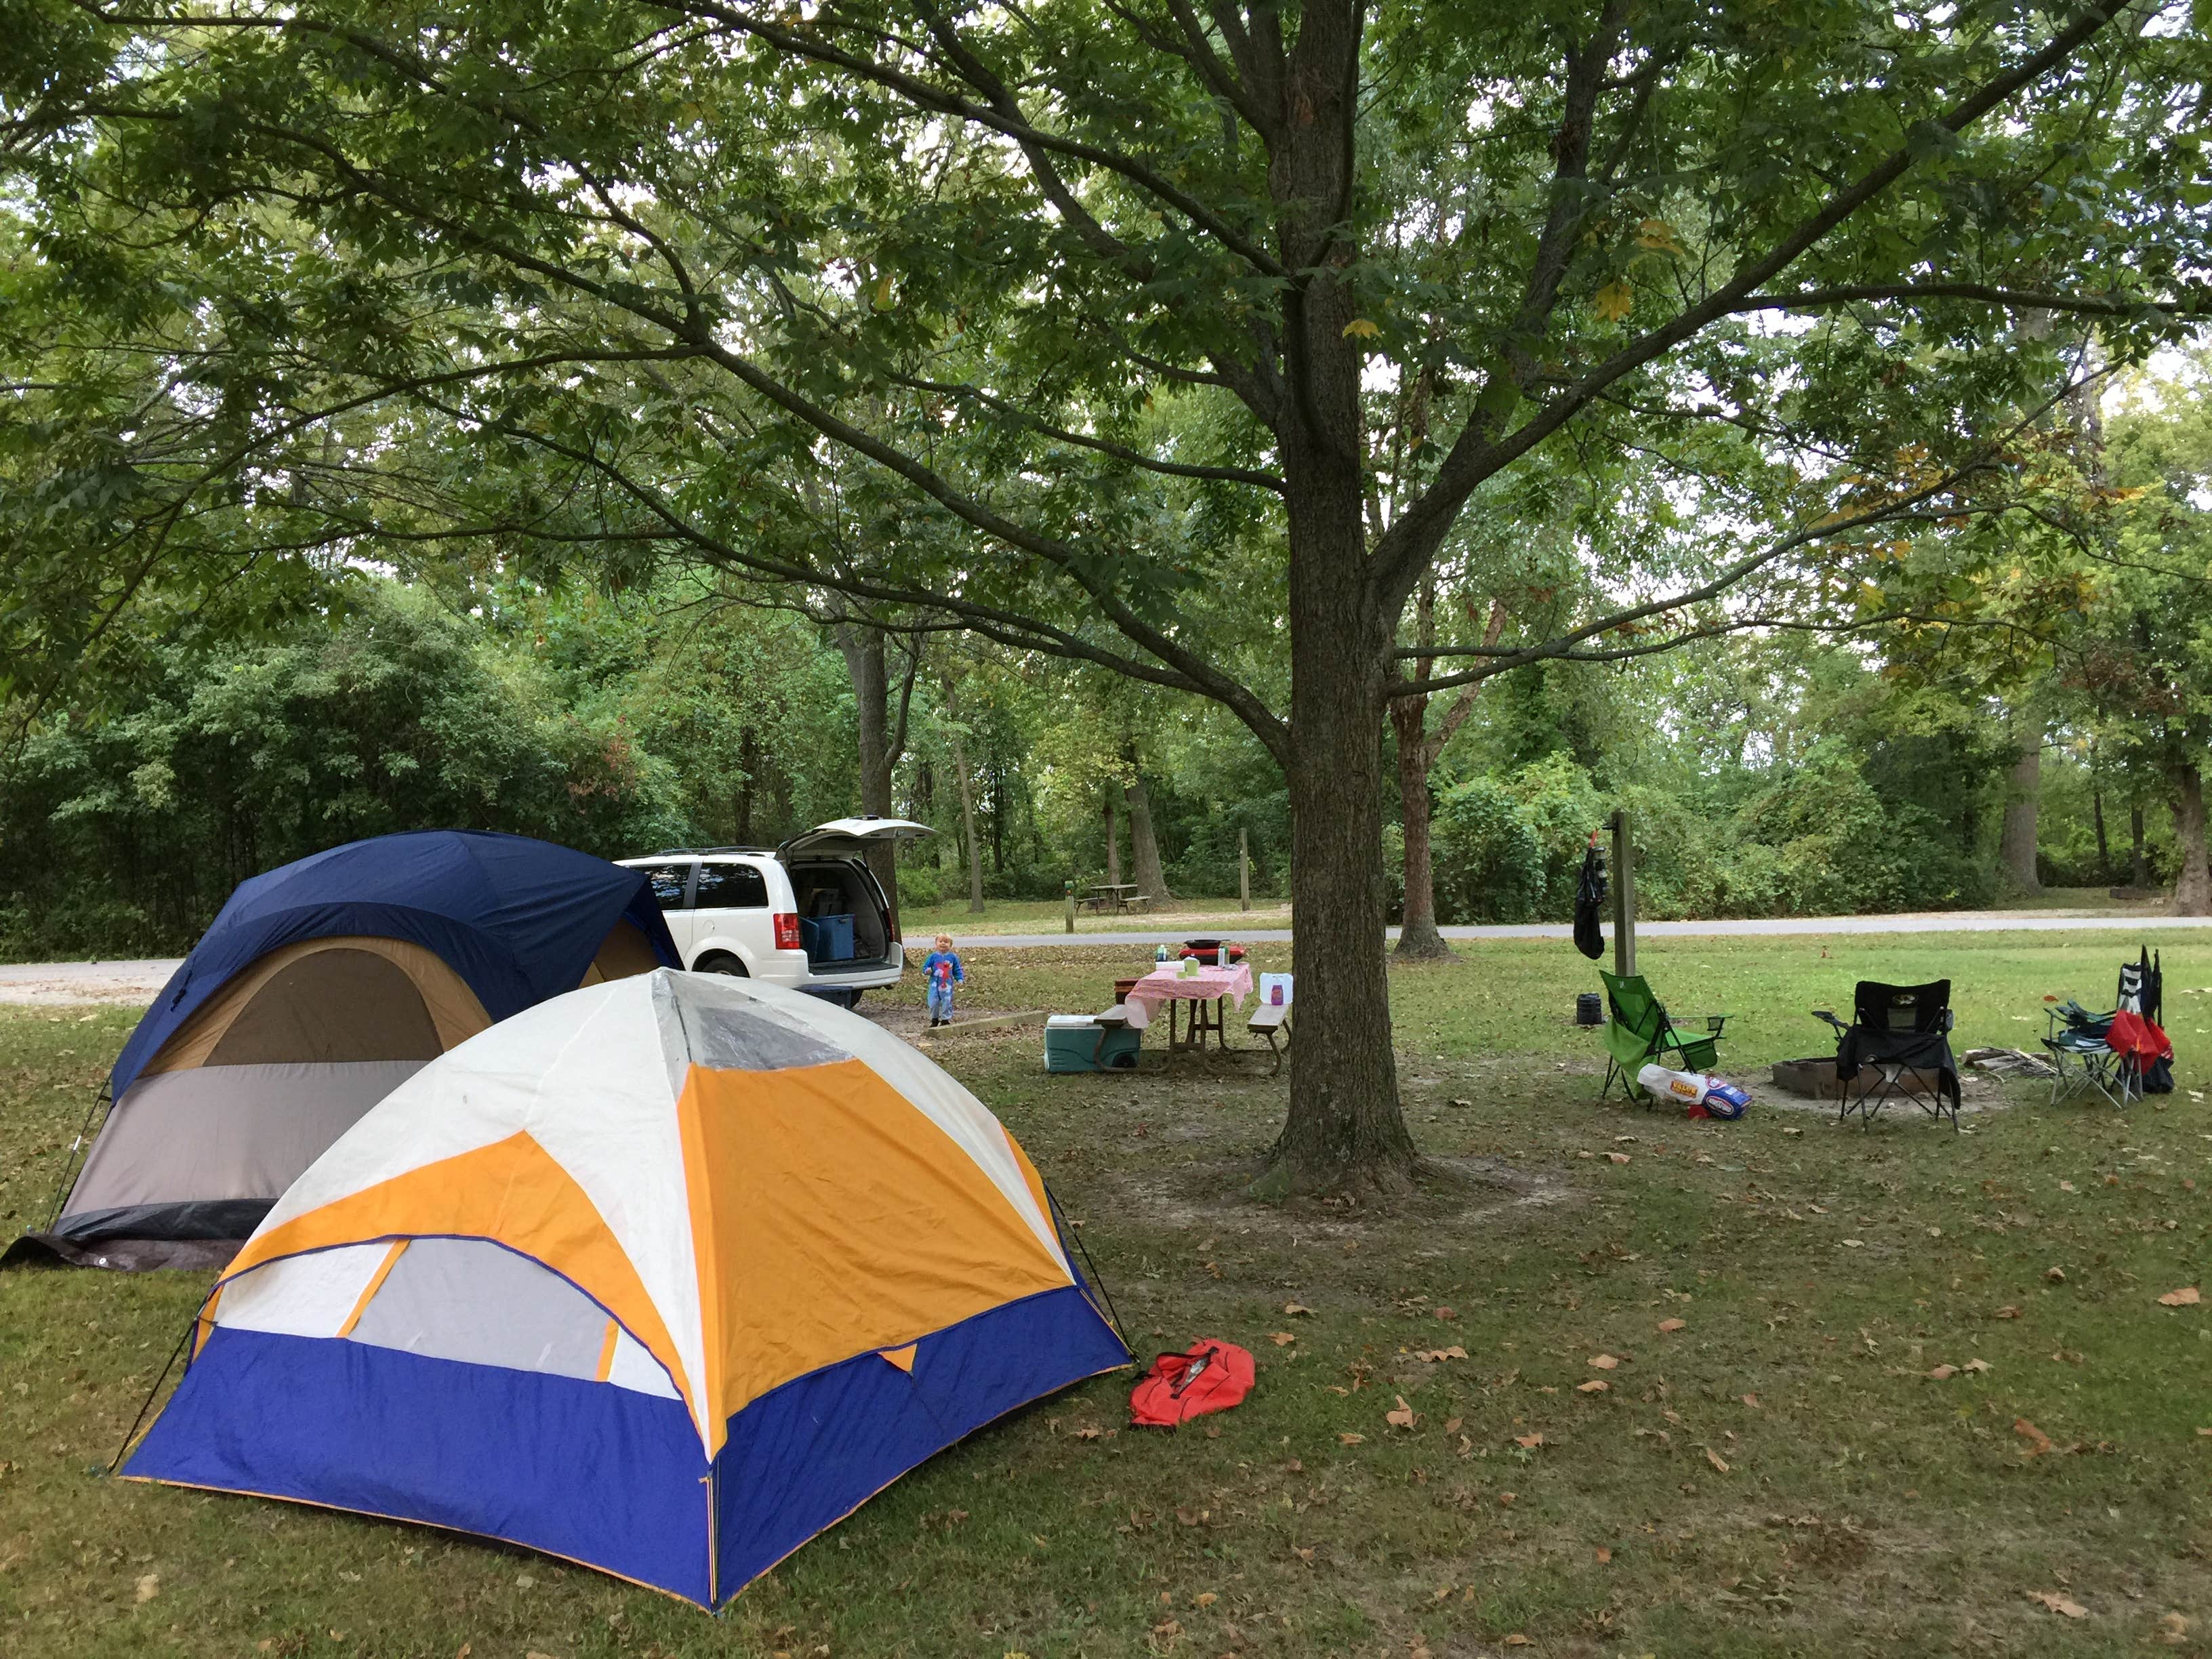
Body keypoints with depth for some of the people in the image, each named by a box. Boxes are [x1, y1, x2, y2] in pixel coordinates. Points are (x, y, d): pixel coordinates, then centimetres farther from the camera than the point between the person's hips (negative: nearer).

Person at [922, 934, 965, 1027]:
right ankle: (934, 1019, 23)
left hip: (947, 985, -1)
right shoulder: (933, 956, -1)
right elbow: (926, 967, 2)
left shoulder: (952, 957, -1)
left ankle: (945, 1020, 16)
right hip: (935, 985, 1)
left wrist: (960, 979, -5)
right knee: (934, 1003, 6)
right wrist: (927, 971, -20)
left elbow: (957, 970, 6)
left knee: (947, 1003, 3)